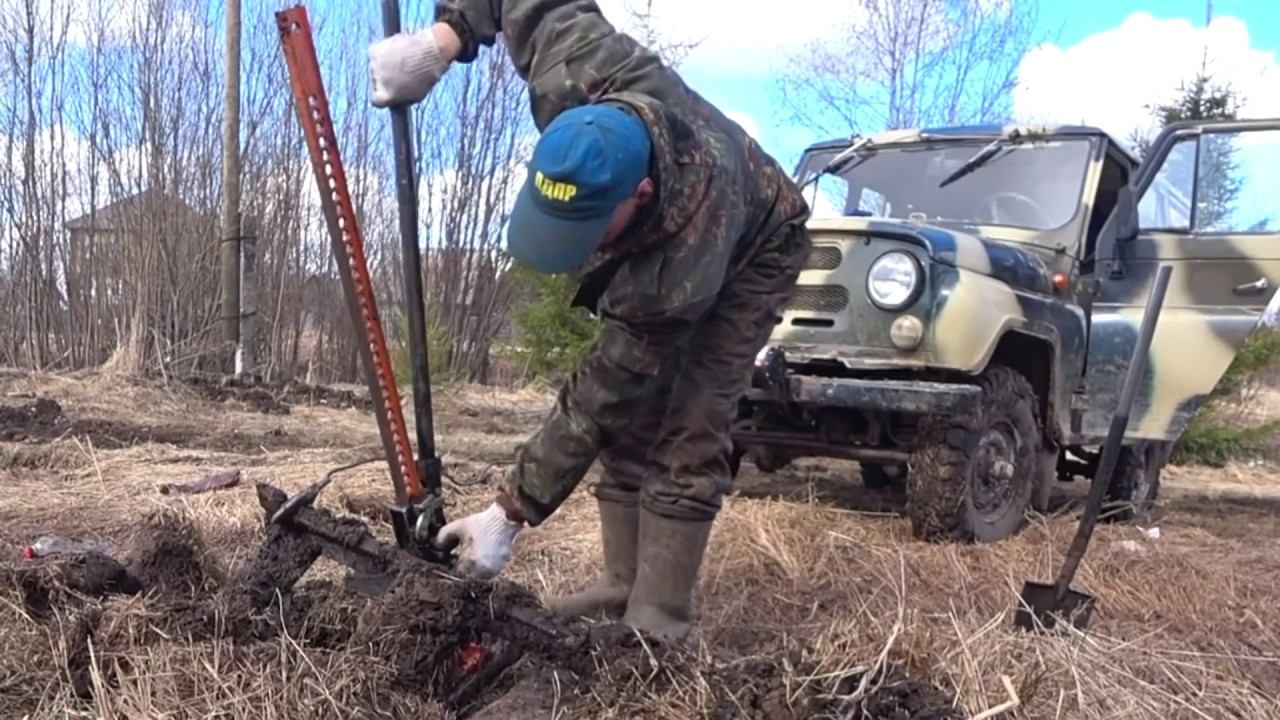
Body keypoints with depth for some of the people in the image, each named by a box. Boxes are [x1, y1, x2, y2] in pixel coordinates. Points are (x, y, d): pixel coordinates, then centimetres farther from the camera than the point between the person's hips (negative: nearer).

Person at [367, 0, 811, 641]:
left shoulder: (681, 275, -46)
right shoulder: (578, 78, -37)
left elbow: (598, 400, -36)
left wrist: (509, 514, -32)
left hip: (747, 256, -6)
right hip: (648, 242, 7)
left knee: (687, 433, -18)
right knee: (632, 415, 1)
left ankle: (658, 618, -12)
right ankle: (623, 586, 7)